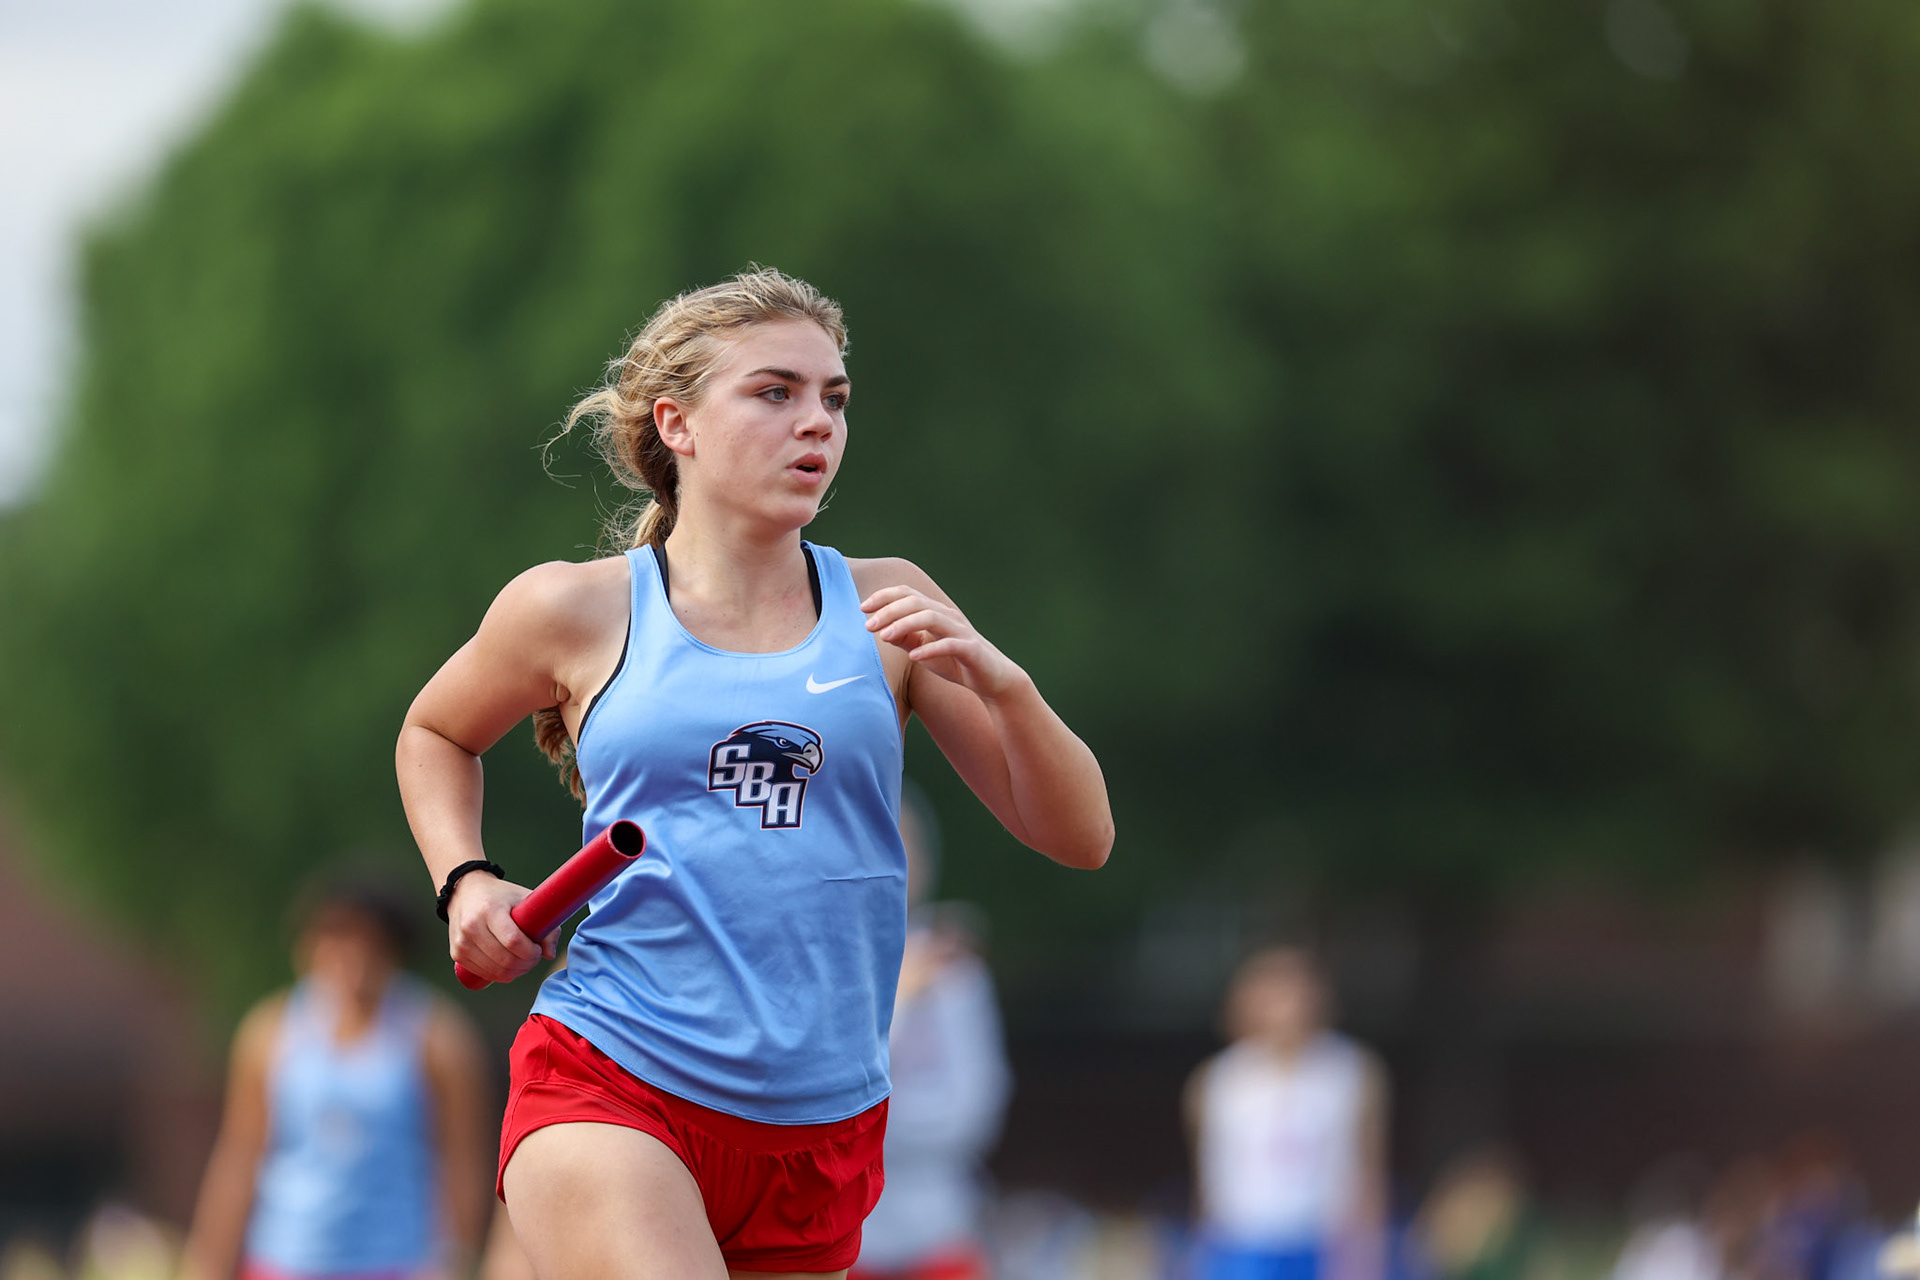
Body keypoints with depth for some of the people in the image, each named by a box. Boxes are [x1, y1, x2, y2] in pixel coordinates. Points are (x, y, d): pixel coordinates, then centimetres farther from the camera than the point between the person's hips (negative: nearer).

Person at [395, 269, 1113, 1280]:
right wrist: (464, 882, 7)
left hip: (823, 1121, 4)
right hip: (604, 1095, -4)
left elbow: (1079, 838, 6)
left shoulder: (887, 608, 7)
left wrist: (1002, 684, -11)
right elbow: (434, 734, 25)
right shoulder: (576, 611, 3)